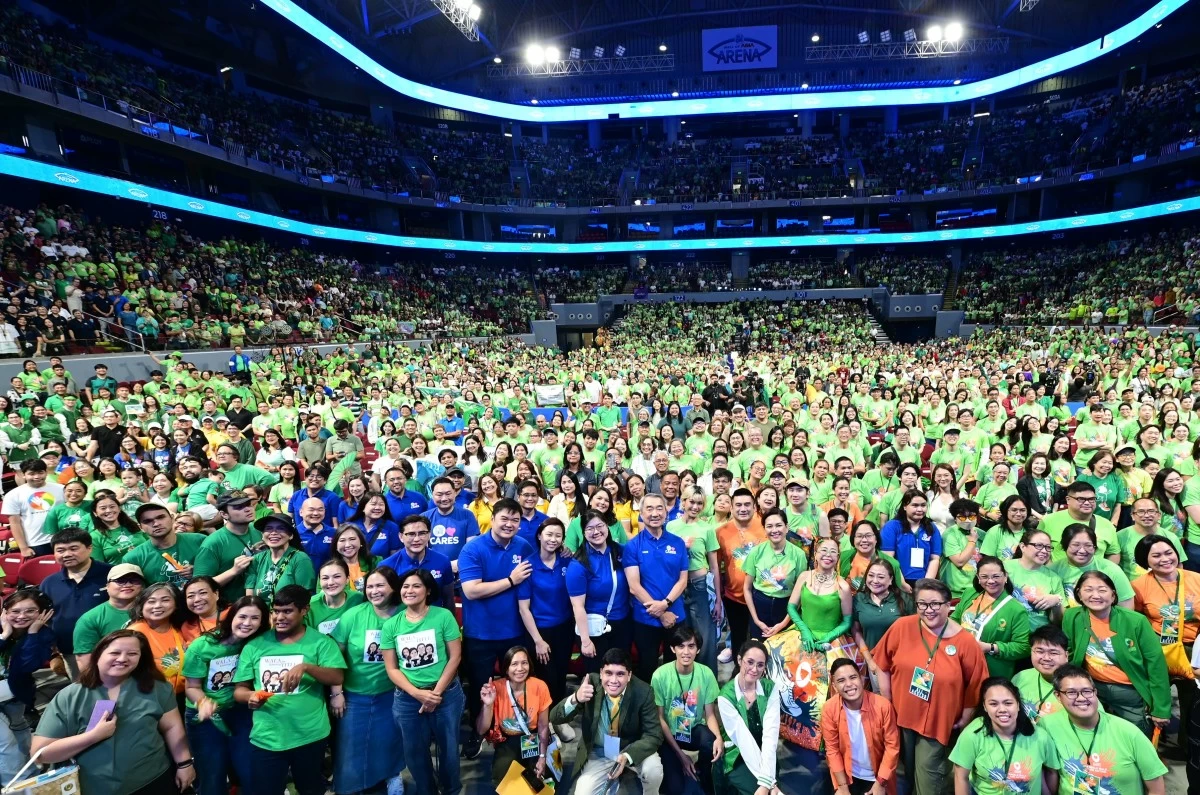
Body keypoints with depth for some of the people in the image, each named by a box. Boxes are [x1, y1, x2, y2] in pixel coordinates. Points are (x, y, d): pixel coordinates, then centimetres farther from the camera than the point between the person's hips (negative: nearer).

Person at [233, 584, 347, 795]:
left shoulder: (320, 642, -5)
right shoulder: (255, 645, 3)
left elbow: (337, 678, -14)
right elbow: (239, 690, 6)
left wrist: (306, 667, -30)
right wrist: (251, 696, -17)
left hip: (310, 736, -1)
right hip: (266, 739, 1)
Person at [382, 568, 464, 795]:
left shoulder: (443, 616, -9)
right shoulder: (391, 625, -2)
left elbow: (455, 657, -8)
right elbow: (391, 668, -1)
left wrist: (436, 692, -12)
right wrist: (418, 693, -13)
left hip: (447, 694, -2)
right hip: (407, 699, 2)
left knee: (448, 747, 13)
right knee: (414, 751, 15)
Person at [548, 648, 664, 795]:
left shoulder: (643, 692, -21)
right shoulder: (591, 683, -18)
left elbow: (654, 736, -19)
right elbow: (555, 718, -20)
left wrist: (627, 756, -37)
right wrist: (575, 699, -42)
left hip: (632, 749, -1)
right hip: (598, 754, 1)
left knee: (653, 770, -28)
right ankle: (611, 781, 15)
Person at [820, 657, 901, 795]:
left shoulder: (882, 705, -19)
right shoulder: (829, 709, -17)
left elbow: (892, 745, -10)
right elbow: (832, 749, -8)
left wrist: (881, 783, -9)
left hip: (878, 776, 0)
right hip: (847, 775, 0)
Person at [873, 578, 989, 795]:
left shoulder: (965, 642, -15)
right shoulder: (902, 627, -12)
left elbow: (975, 685, -5)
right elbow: (883, 665, -2)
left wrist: (965, 719, -1)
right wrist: (886, 701, -1)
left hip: (938, 721, -2)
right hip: (901, 715, 2)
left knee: (928, 776, 8)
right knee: (906, 772, 20)